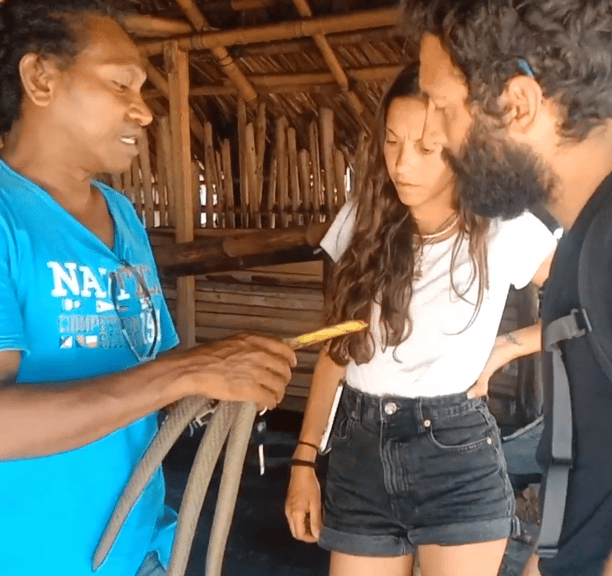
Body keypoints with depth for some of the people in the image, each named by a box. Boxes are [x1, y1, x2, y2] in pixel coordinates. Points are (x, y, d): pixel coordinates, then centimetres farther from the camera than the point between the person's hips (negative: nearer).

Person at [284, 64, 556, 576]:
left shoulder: (505, 231, -9)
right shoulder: (363, 221, 1)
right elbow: (338, 347, 6)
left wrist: (503, 349, -4)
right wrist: (305, 459, 5)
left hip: (458, 458, -3)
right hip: (360, 453, 3)